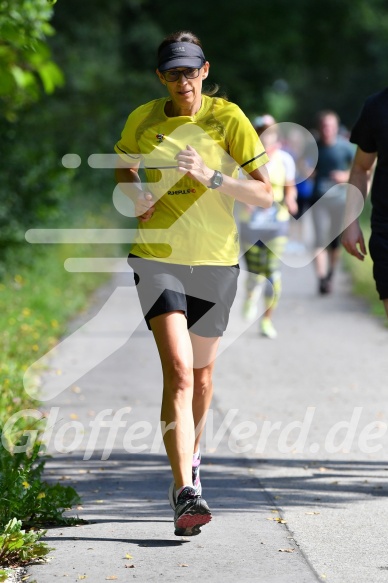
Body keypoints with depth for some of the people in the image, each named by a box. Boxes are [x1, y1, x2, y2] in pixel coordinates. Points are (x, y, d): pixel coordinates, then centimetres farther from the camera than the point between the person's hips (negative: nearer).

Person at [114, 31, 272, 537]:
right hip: (158, 256, -1)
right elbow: (123, 169, 21)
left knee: (201, 377, 15)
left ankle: (191, 460, 44)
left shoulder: (228, 118, -5)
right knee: (178, 372, -18)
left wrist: (210, 177, -20)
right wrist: (136, 196, -1)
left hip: (216, 261, 1)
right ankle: (185, 495, -24)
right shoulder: (142, 121, 1)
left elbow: (265, 195, -7)